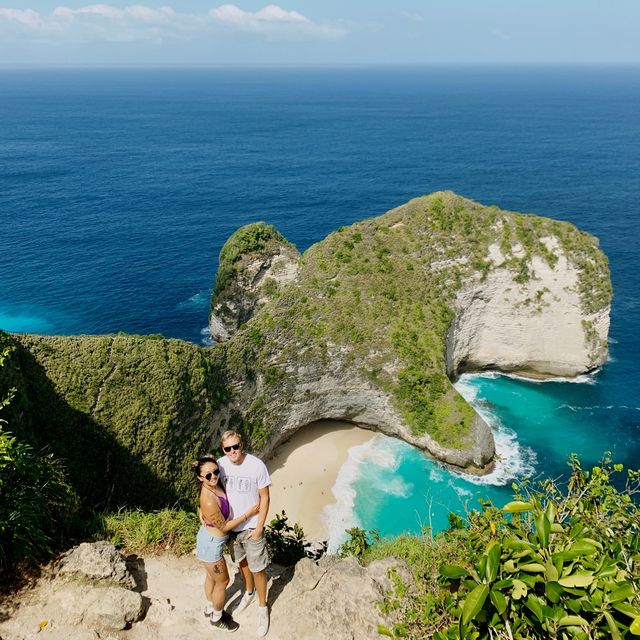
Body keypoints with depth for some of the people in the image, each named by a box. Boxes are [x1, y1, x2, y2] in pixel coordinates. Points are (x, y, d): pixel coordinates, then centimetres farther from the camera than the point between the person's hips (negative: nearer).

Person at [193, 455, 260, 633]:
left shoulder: (215, 486, -12)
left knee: (212, 576, 29)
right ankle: (217, 618, 40)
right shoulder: (209, 501, -38)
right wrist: (247, 514, -19)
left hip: (207, 537, 8)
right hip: (211, 544, -8)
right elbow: (224, 527, -24)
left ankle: (210, 608, 53)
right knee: (222, 581, 16)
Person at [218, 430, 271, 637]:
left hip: (251, 527, -4)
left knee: (257, 569, 8)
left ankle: (262, 607, 30)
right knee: (242, 562, 25)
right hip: (231, 526, 4)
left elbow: (264, 497, -13)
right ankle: (249, 592, 51)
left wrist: (259, 527, -12)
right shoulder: (220, 464, -13)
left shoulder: (256, 465, -22)